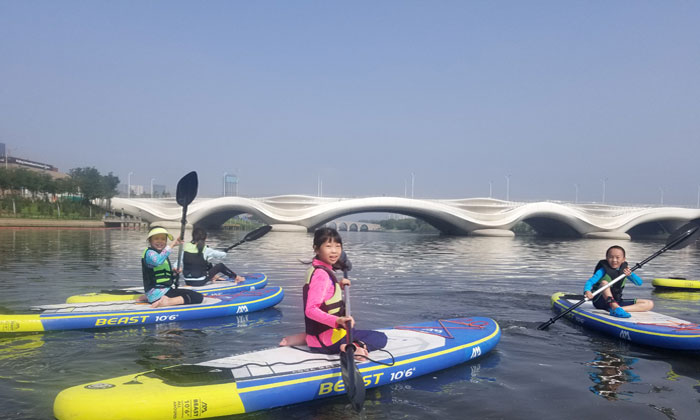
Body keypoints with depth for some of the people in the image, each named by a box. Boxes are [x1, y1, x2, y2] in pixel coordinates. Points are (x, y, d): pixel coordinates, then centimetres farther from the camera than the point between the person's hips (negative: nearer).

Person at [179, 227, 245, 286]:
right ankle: (236, 277, 32)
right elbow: (223, 254, -2)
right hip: (200, 282, -5)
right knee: (220, 265, 15)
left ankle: (213, 277, 46)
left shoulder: (185, 248, -3)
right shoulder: (206, 250, -14)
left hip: (188, 282, 5)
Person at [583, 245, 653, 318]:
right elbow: (590, 282, -24)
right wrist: (587, 291, -46)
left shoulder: (624, 269, 3)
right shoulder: (603, 270, -11)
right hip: (601, 301, -5)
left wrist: (630, 274, -23)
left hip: (617, 302, 5)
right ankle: (616, 309, -43)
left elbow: (639, 283, -3)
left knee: (649, 304, -7)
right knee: (604, 282, -31)